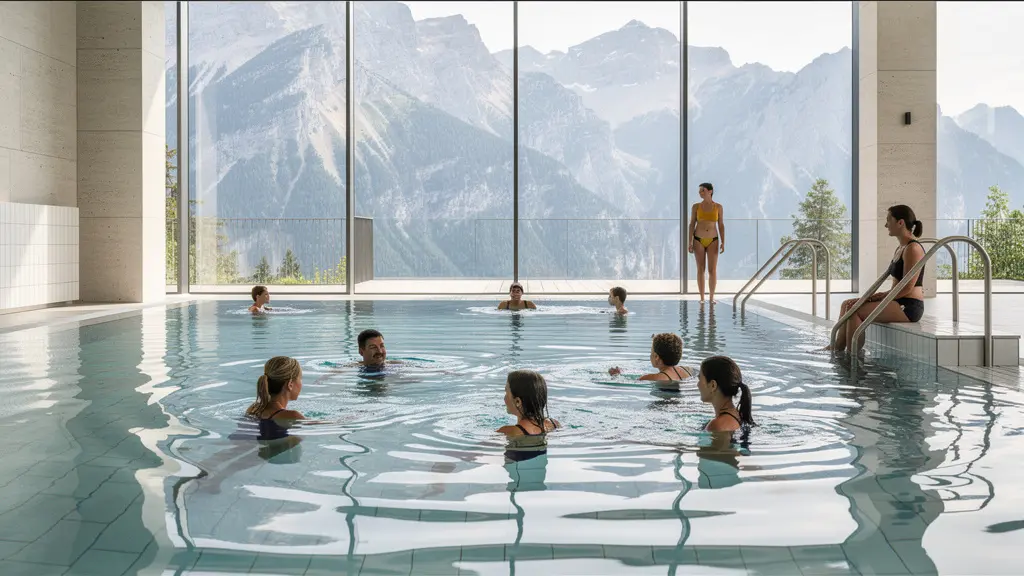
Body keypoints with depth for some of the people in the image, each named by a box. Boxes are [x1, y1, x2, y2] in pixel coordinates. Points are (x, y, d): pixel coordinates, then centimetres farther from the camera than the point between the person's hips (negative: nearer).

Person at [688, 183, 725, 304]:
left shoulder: (718, 207, 0)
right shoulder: (696, 206, 0)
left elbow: (721, 225, 1)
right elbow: (692, 224, 1)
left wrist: (723, 243, -7)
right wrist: (690, 242, -7)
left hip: (713, 241, 0)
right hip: (699, 240, 0)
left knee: (713, 270, -3)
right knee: (701, 269, 1)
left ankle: (712, 297, 8)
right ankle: (702, 298, 9)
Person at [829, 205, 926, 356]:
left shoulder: (913, 249, -14)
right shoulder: (900, 249, 17)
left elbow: (906, 288, -19)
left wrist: (877, 297, -14)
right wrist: (877, 296, 2)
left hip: (909, 307, -10)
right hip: (898, 303, 10)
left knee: (854, 310, -19)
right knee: (847, 304, 2)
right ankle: (839, 347, -3)